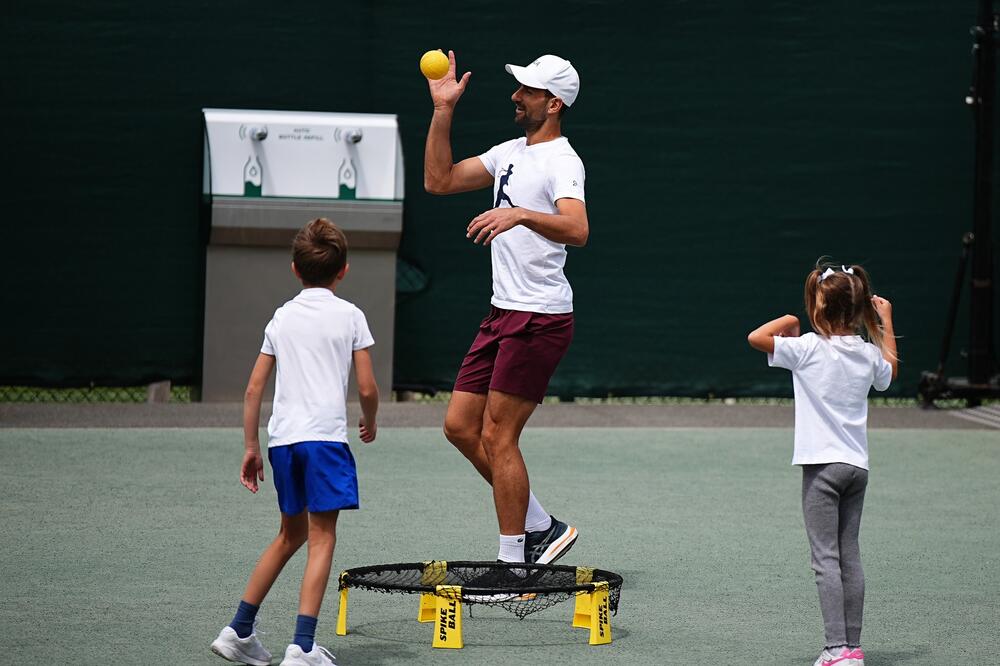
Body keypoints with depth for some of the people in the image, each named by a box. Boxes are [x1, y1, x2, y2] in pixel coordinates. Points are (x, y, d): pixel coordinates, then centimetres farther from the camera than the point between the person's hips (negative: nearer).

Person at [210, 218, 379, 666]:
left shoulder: (282, 317, 14)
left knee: (291, 533, 20)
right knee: (321, 537, -4)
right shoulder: (349, 316, 2)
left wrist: (250, 446, 18)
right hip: (325, 436, -5)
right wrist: (370, 423, 18)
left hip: (281, 438, 5)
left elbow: (254, 387, 12)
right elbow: (367, 388, -2)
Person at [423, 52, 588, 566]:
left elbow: (577, 230, -30)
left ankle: (513, 559, 1)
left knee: (497, 435, -8)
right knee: (460, 426, 8)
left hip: (540, 317, -9)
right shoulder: (512, 152, 15)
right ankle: (540, 528, 16)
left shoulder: (561, 162, -13)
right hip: (503, 312, 9)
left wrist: (521, 214, -45)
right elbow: (439, 180, 17)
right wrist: (443, 110, 11)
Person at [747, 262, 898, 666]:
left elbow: (756, 337, -13)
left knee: (826, 558, -5)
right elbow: (890, 371, 28)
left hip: (822, 465, -6)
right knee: (850, 556, 10)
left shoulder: (809, 348, -12)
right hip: (857, 465, 6)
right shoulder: (869, 353, 5)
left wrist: (788, 321, 2)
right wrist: (886, 322, 33)